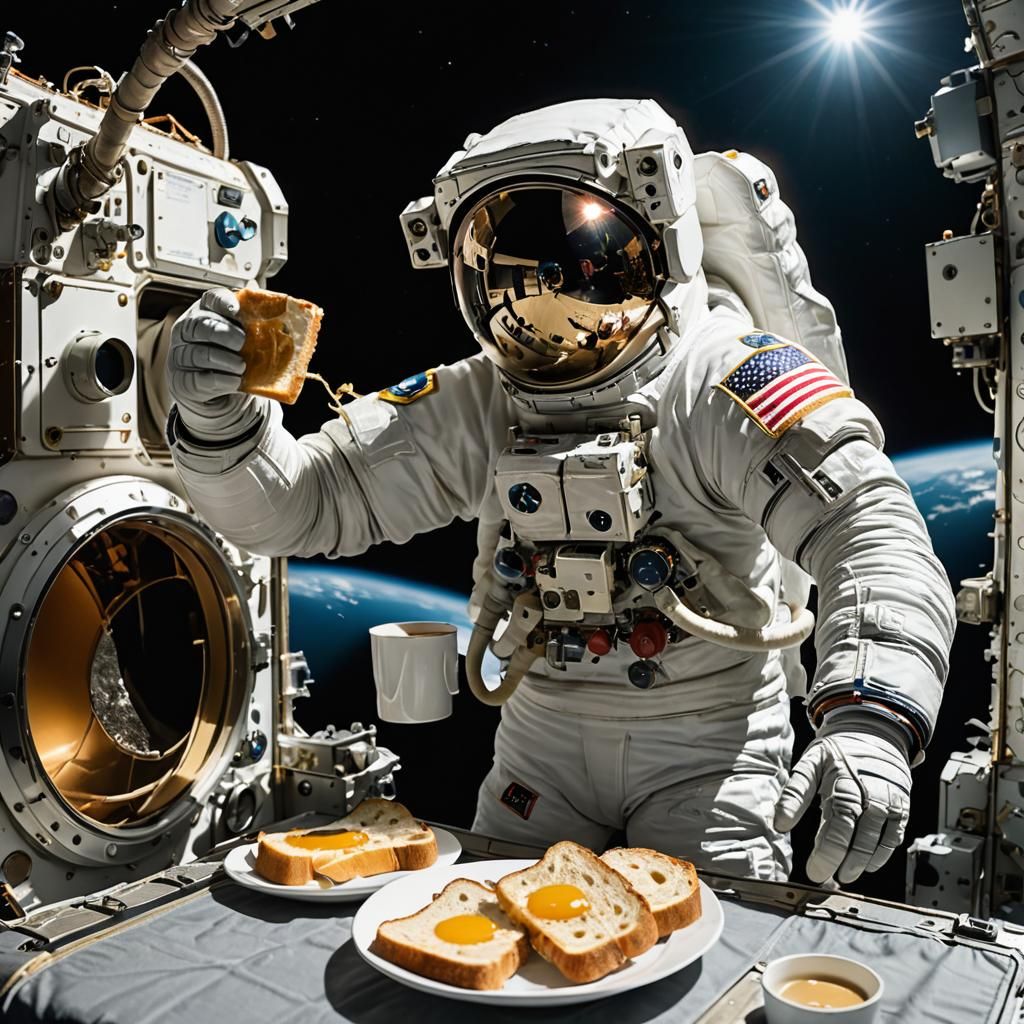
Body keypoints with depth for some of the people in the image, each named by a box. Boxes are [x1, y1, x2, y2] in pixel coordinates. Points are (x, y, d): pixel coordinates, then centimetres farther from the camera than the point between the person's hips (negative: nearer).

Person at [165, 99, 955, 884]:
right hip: (545, 727, 4)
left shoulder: (720, 382, -19)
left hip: (710, 740, -3)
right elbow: (292, 507, -5)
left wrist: (870, 718, -42)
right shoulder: (473, 407, -5)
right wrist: (219, 421, -26)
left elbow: (873, 529, -27)